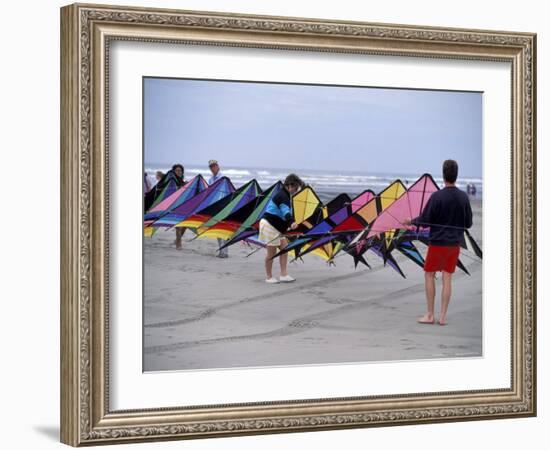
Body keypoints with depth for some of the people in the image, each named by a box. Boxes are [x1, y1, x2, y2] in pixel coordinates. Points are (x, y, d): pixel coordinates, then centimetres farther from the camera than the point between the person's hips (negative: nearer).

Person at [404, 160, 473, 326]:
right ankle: (443, 316, 8)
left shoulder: (437, 196, -15)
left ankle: (430, 315, 9)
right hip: (454, 243, 4)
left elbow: (424, 221, -11)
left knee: (429, 275, 9)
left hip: (438, 242, -4)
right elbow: (468, 223, 6)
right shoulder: (464, 197, -2)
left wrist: (411, 221, 8)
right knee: (447, 278, 9)